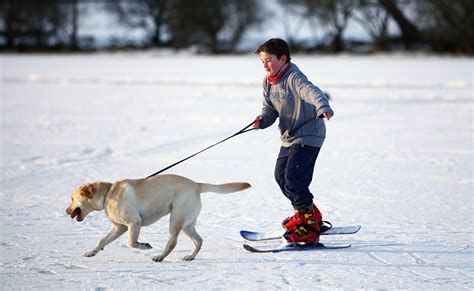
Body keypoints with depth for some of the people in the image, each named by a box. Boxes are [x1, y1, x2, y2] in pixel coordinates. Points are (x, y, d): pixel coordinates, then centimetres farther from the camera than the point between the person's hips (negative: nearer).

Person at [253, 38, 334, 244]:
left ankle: (309, 226, -5)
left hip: (309, 136, -10)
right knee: (280, 175, 16)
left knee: (294, 177, -16)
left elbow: (312, 92, -38)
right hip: (289, 138, 10)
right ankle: (308, 213, 34)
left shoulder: (294, 78, -21)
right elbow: (270, 108, 10)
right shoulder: (268, 82, 5)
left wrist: (323, 107, -59)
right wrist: (263, 120, -14)